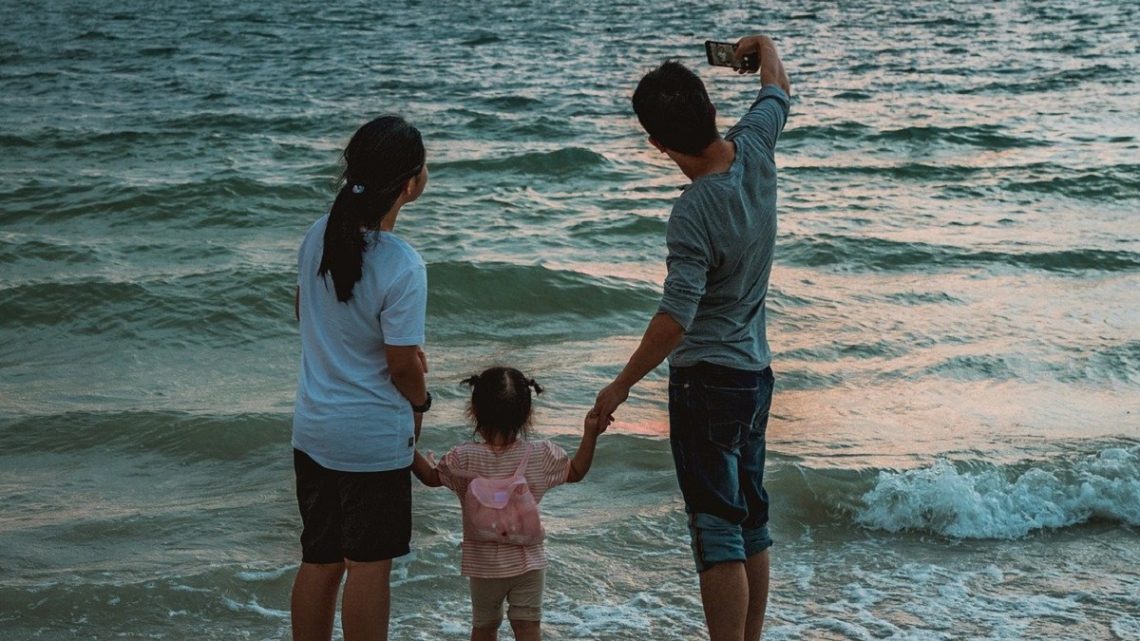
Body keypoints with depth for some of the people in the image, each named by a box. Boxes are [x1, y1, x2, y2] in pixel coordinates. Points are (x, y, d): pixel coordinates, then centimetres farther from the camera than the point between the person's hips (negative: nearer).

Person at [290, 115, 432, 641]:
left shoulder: (318, 236, -3)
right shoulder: (403, 267, -23)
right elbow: (402, 365, -17)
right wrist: (419, 401, 5)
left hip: (313, 430, 6)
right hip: (374, 439, -6)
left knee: (318, 562, 17)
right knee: (368, 568, 7)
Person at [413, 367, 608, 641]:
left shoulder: (465, 459, -16)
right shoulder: (541, 455, -12)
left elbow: (431, 477, 0)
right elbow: (575, 472, 4)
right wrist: (590, 434, 7)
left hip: (483, 564, 0)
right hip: (529, 561, 0)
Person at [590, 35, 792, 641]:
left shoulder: (693, 213, -24)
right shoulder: (754, 148, -4)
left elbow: (676, 317, -27)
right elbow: (777, 91, 18)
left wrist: (622, 384, -17)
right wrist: (763, 45, 38)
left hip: (706, 380, -8)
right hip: (756, 372, 9)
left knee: (718, 533, -5)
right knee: (751, 523, 16)